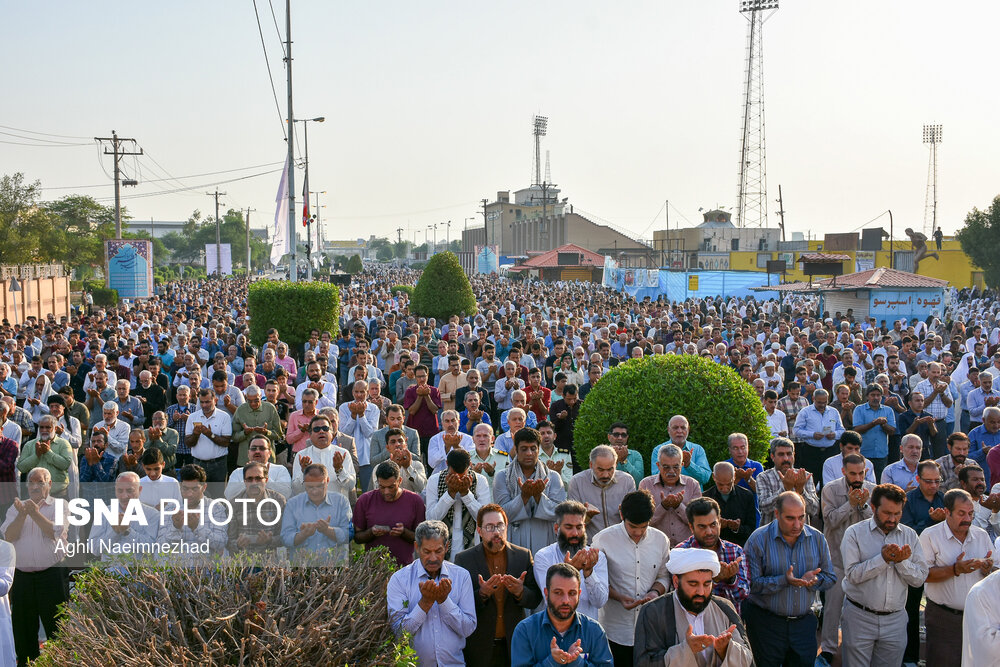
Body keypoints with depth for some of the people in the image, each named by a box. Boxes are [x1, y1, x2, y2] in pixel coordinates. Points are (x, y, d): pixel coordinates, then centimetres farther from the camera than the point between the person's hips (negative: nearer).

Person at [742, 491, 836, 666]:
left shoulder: (817, 538, 3)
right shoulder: (759, 539, -10)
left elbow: (830, 578, 9)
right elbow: (751, 583, -15)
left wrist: (813, 580, -13)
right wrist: (784, 581, -26)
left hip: (804, 623, 3)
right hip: (766, 623, -3)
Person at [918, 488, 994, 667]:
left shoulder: (982, 535, 9)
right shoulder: (930, 536, -5)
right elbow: (923, 574, -12)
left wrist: (988, 570, -10)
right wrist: (955, 570, -22)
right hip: (943, 619, -4)